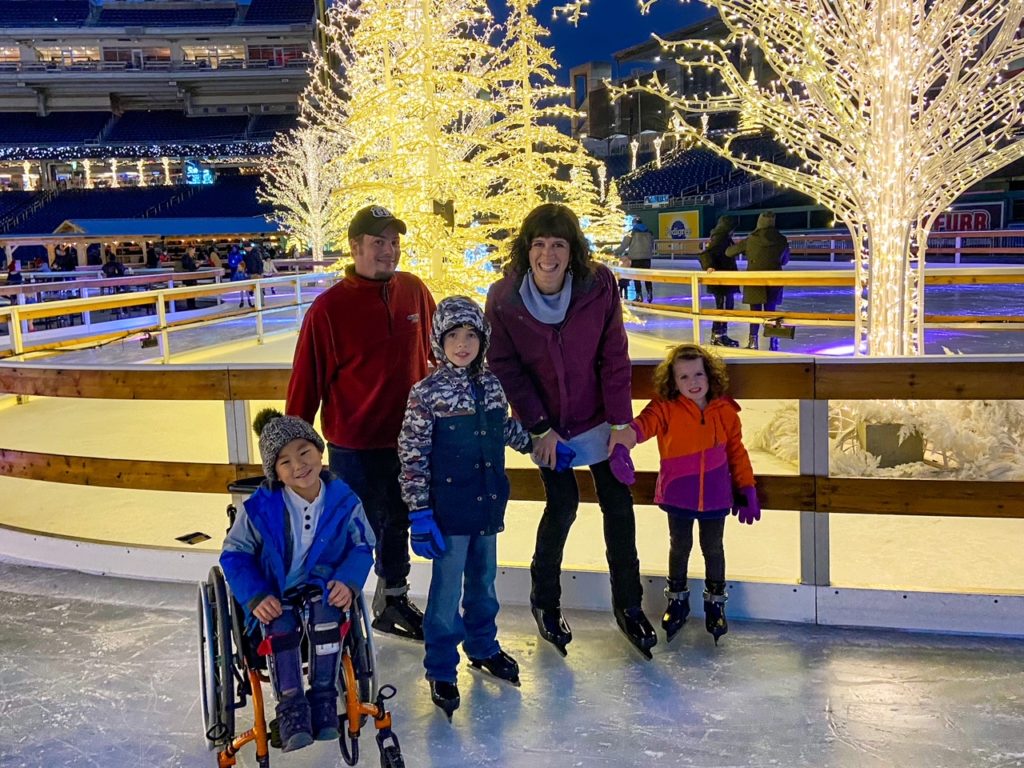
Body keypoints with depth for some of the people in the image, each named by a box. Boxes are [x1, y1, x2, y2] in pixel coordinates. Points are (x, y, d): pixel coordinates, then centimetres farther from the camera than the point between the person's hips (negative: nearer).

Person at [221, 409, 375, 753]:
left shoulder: (343, 501, -8)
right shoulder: (259, 508, -12)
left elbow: (362, 547, 3)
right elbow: (234, 555, -3)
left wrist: (348, 582, -15)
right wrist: (256, 597, -16)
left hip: (321, 589, 1)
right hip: (274, 596, 0)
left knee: (322, 611, -32)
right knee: (280, 626, -31)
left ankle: (324, 696, -15)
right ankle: (291, 705, -14)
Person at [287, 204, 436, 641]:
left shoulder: (414, 291, -1)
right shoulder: (329, 308, -14)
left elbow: (437, 352, 10)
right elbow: (307, 381, -11)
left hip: (408, 440, 5)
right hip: (355, 449, -5)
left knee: (398, 524, 21)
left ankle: (393, 602, 40)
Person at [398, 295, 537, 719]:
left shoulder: (493, 383, 2)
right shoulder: (427, 392, -13)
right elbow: (412, 454, -12)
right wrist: (419, 513, -14)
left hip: (489, 505, 5)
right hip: (449, 509, -5)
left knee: (484, 580, 20)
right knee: (447, 591, 3)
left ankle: (482, 646, 40)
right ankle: (441, 670, 18)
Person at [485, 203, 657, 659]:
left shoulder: (599, 286, -18)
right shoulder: (503, 299, -18)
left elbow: (614, 357, -10)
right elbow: (506, 369, -10)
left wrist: (620, 420, -10)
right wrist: (540, 429, -11)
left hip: (598, 418, 2)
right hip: (547, 424, -1)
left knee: (618, 504, 5)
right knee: (563, 505, 1)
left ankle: (628, 604, 22)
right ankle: (545, 600, 25)